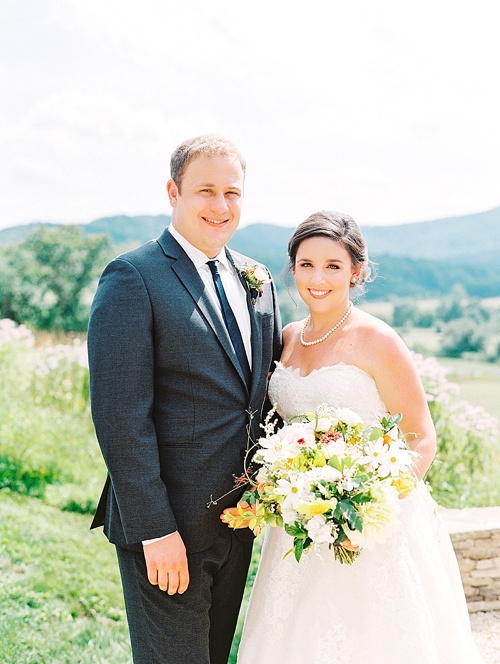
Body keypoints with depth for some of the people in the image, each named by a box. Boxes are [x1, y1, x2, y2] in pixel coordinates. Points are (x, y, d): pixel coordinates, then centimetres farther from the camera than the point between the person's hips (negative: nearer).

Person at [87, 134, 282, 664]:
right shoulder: (133, 278, -14)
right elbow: (120, 417, -18)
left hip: (238, 521, 7)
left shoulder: (256, 280, 8)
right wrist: (155, 530, -20)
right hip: (168, 527, -7)